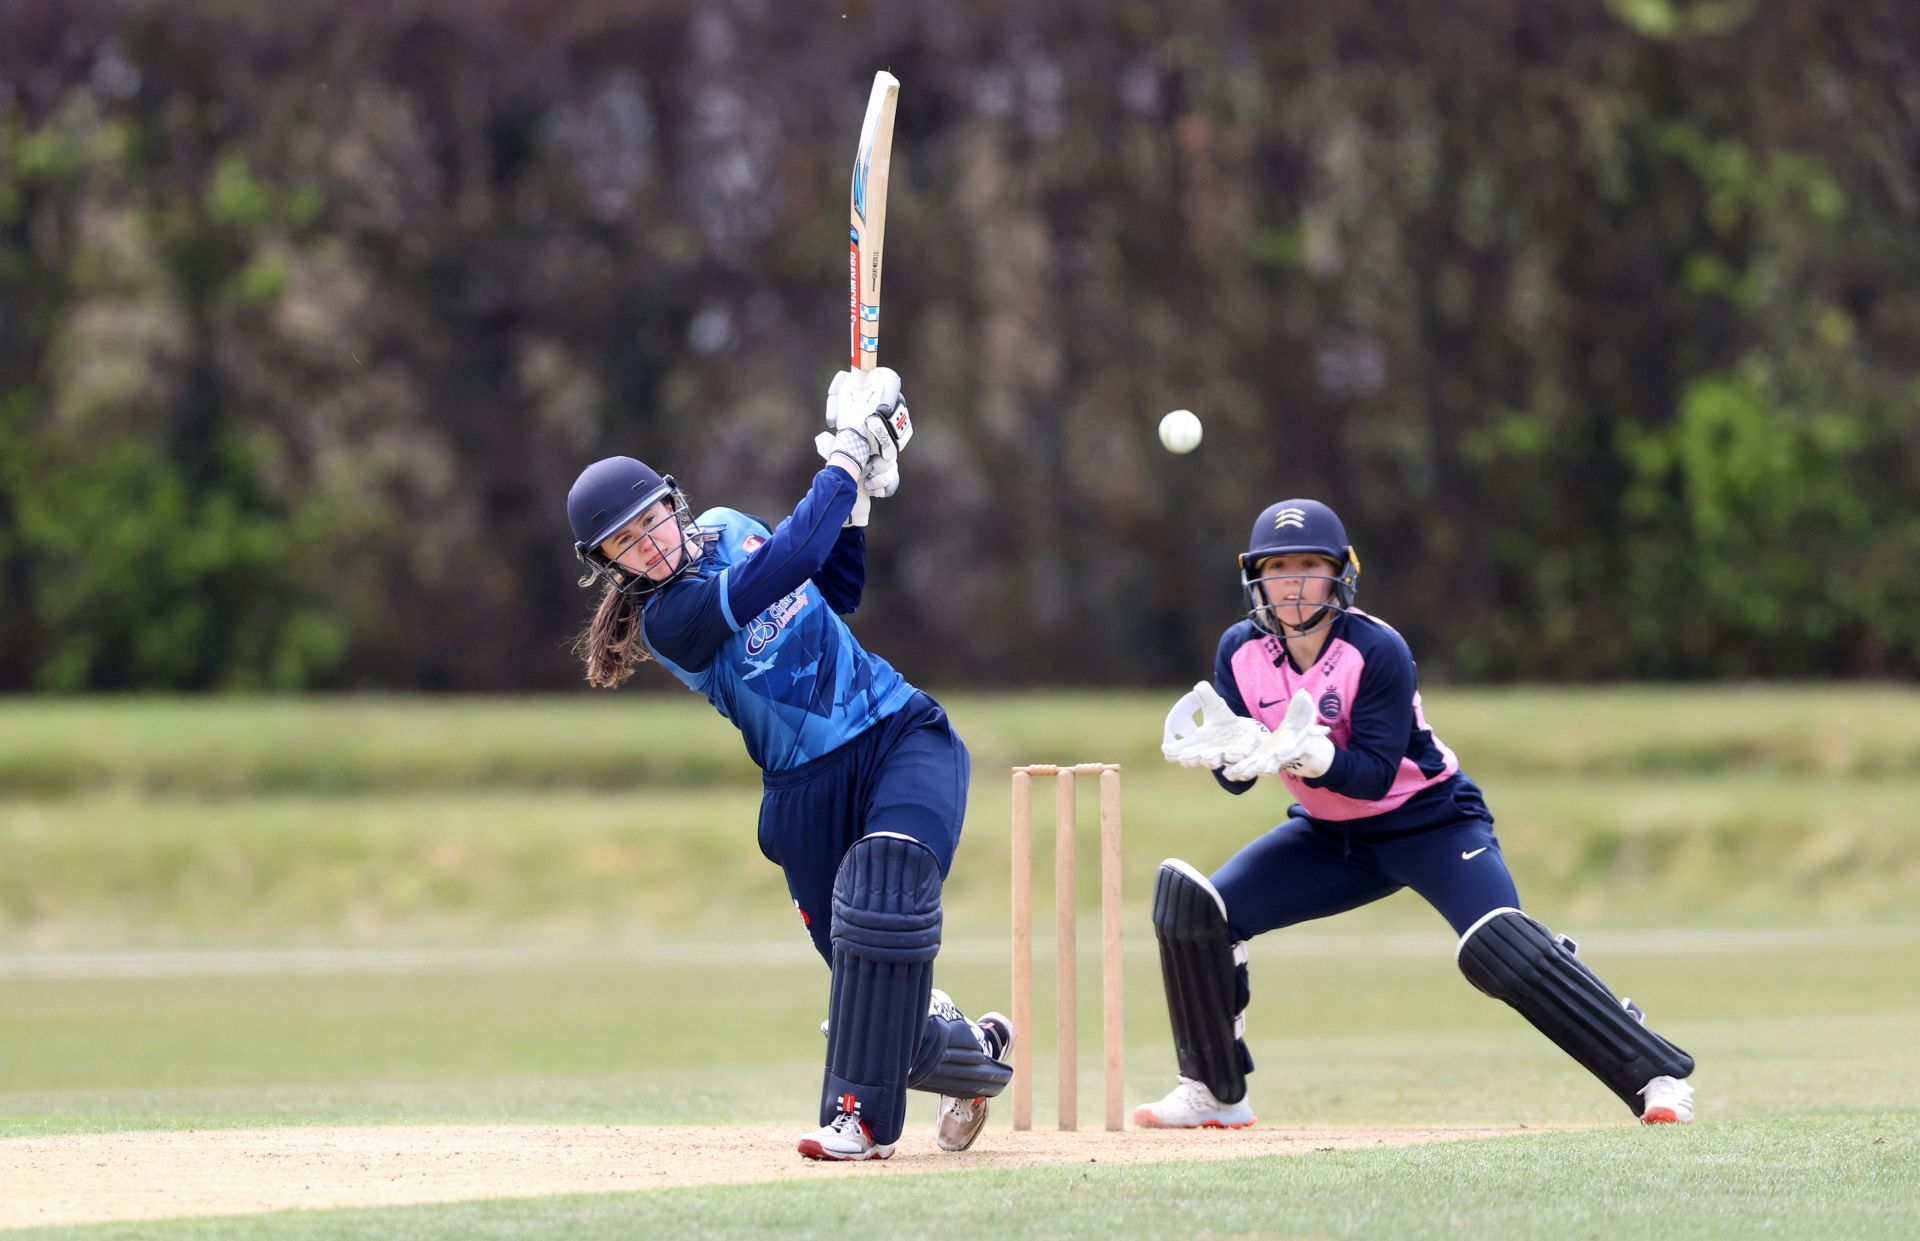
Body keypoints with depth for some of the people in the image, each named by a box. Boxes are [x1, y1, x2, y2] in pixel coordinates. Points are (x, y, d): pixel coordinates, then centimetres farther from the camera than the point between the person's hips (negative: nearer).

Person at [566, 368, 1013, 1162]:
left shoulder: (726, 530, 8)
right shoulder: (668, 621, -12)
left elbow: (835, 593, 21)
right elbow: (784, 566, -24)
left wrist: (856, 498, 8)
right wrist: (846, 463, -17)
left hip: (904, 737, 3)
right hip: (810, 786, -3)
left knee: (882, 887, -25)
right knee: (866, 976, -7)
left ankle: (863, 1118, -26)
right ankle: (970, 1051, 27)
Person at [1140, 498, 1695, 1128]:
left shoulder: (1378, 650, -22)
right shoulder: (1240, 652, -9)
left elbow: (1376, 775, -26)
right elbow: (1235, 778, -9)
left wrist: (1307, 755, -44)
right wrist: (1229, 750, -32)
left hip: (1431, 822, -5)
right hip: (1328, 837, 5)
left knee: (1497, 945, -27)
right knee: (1191, 905, -9)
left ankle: (1656, 1075, -24)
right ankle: (1217, 1093, 5)